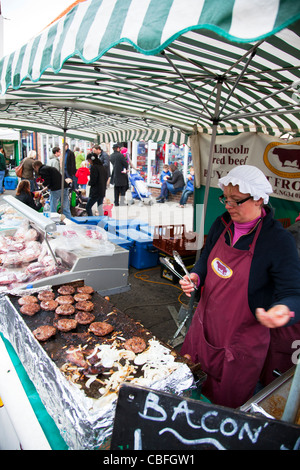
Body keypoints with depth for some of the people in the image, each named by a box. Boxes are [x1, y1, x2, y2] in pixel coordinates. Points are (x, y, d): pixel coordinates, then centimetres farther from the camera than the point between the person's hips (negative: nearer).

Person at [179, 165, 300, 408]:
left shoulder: (278, 240, -22)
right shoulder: (222, 224, -4)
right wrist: (195, 277, -9)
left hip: (242, 343, -6)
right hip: (204, 329, 6)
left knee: (226, 405, 17)